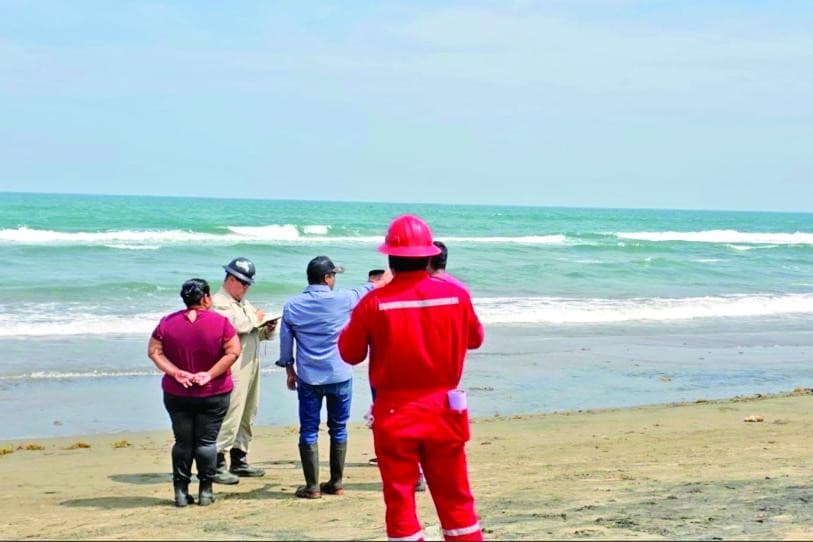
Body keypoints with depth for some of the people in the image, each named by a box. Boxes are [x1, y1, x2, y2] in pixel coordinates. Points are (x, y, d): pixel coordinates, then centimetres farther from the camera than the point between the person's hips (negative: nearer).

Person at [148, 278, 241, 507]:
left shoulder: (167, 323, -1)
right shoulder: (220, 322, -8)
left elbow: (154, 352, -4)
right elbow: (233, 351, -13)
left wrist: (176, 373, -9)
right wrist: (210, 374, -12)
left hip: (177, 394, 2)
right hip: (214, 394, -2)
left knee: (182, 442, 9)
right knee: (206, 441, 6)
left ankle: (181, 491, 10)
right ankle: (205, 491, 8)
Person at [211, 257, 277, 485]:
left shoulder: (244, 303, 24)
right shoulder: (219, 303, -7)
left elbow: (253, 333, 25)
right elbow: (235, 326, -24)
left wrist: (267, 330, 5)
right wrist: (254, 319, -10)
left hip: (250, 365, 10)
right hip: (233, 368, -10)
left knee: (247, 415, 12)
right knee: (230, 415, -13)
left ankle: (239, 461, 19)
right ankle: (217, 463, -12)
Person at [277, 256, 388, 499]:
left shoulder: (292, 306, -2)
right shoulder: (342, 300, -8)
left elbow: (285, 342, 6)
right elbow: (369, 289, 12)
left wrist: (289, 371, 18)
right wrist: (386, 278, 31)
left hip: (307, 378, 1)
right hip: (339, 377, -1)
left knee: (309, 431, 5)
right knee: (338, 430, 12)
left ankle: (312, 486, 5)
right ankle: (336, 483, 17)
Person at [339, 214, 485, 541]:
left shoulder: (374, 302, -12)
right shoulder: (456, 295, -5)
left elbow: (350, 353, 1)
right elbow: (475, 338, 14)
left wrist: (356, 324, 16)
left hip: (394, 414, -2)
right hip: (443, 411, 2)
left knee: (400, 502, 6)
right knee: (455, 499, 13)